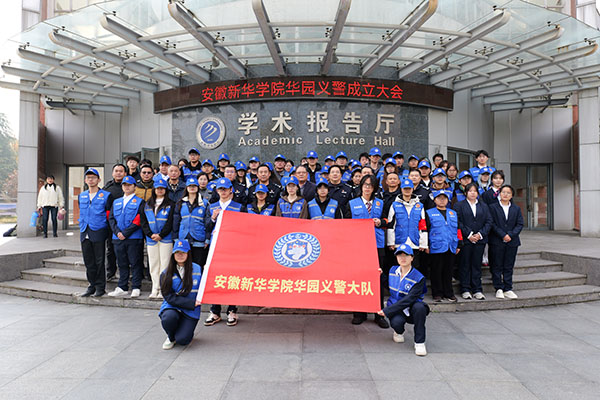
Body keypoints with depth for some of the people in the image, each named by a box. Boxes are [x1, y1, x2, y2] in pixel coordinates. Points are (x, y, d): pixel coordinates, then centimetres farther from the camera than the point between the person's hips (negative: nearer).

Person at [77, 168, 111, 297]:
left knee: (99, 261, -2)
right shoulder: (81, 196, 15)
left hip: (98, 233, -5)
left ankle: (100, 287, 7)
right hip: (84, 233, 5)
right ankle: (91, 285, 19)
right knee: (88, 261, 9)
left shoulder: (106, 195, -1)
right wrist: (82, 226, 18)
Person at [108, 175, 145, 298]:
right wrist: (117, 232, -6)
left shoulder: (139, 202, 2)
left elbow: (139, 220, -9)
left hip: (134, 238, -5)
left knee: (135, 263, -1)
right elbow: (111, 218, 10)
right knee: (122, 264, 10)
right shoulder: (116, 202, 18)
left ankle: (136, 288, 6)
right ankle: (122, 288, 16)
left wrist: (125, 233, -14)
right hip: (118, 238, 5)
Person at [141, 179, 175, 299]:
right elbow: (144, 222, 9)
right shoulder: (147, 205, 15)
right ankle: (155, 289, 13)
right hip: (151, 239, 4)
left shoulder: (170, 204, 3)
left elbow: (170, 222, -5)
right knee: (153, 264, 6)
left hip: (166, 239, -4)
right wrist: (150, 234, -6)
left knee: (164, 264, -4)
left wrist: (161, 235, -12)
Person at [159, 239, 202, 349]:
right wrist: (192, 303, -16)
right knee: (169, 317, -34)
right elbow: (169, 297, -7)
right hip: (172, 307, 1)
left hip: (190, 311, -1)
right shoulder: (166, 273, 0)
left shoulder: (197, 269, 0)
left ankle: (186, 329, 19)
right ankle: (171, 337, 1)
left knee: (182, 340, -20)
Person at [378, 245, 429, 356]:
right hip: (395, 309, 2)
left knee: (419, 307, -37)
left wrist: (386, 311, -24)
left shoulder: (418, 278, -14)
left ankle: (419, 342, -18)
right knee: (397, 322, -33)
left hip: (410, 309, -2)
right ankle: (399, 332, 10)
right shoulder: (392, 271, 2)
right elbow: (387, 287, 16)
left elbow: (408, 300, -22)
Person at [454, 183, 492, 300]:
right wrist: (468, 235, -13)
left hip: (480, 240, 3)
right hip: (465, 240, -3)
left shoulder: (484, 206, 14)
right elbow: (458, 222, -6)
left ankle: (477, 290, 12)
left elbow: (489, 221, 7)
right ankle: (465, 290, 8)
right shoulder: (459, 205, 3)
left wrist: (480, 234, -7)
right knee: (465, 265, 1)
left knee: (477, 265, 6)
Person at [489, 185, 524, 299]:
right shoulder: (493, 207, 0)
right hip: (497, 242, -3)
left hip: (512, 242, 3)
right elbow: (492, 224, -6)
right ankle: (499, 289, 9)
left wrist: (511, 235, -11)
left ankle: (508, 289, 13)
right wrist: (503, 235, -15)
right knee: (497, 266, 2)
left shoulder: (516, 209, 11)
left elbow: (520, 224, 4)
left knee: (509, 266, 7)